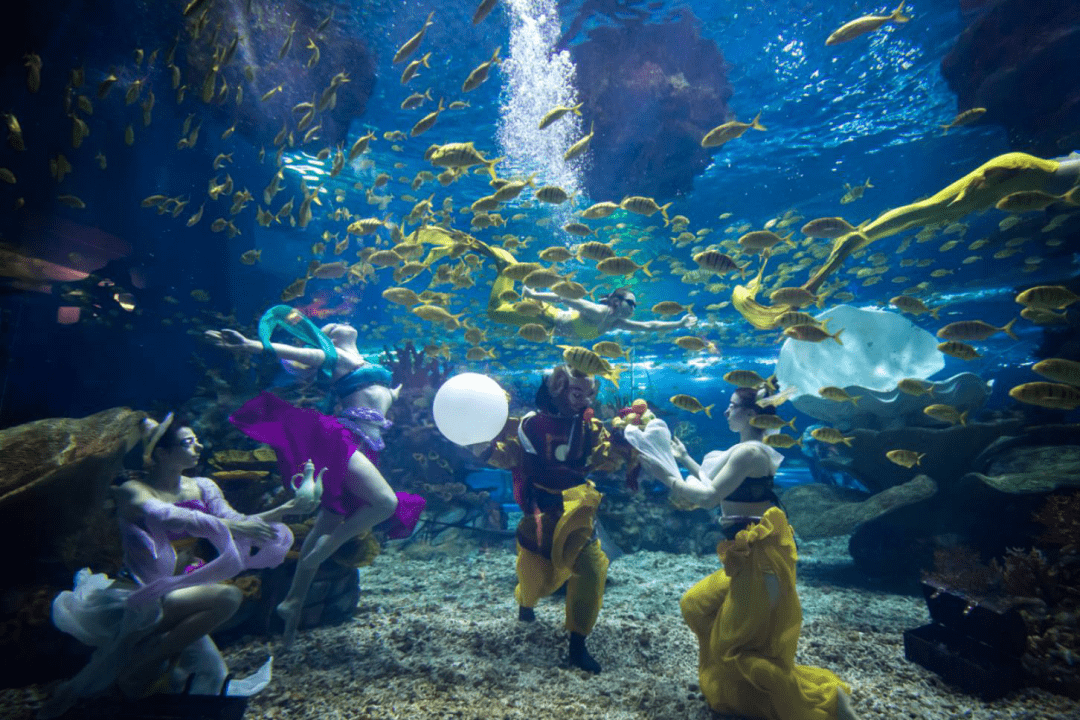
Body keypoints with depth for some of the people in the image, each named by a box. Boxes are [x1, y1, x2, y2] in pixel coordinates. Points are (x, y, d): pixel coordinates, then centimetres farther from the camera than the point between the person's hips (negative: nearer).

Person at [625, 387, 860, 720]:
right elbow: (717, 486, 18)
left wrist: (666, 475, -16)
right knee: (696, 605, 18)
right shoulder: (747, 450, 11)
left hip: (760, 555, -10)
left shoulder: (749, 452, -20)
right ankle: (727, 685, 32)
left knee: (736, 646, 1)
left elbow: (708, 497, -24)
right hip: (750, 554, 10)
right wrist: (685, 459, 21)